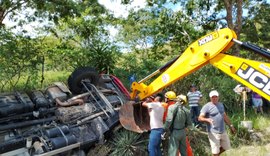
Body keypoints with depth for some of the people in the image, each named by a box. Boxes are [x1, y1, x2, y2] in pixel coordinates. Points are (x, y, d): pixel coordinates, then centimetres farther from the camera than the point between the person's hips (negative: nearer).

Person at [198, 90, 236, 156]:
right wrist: (207, 119, -39)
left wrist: (231, 125, 22)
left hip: (223, 131, 7)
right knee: (215, 150, 0)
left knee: (226, 147, 18)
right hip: (213, 133, -7)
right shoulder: (207, 106, -12)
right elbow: (200, 118, -20)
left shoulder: (221, 105, 11)